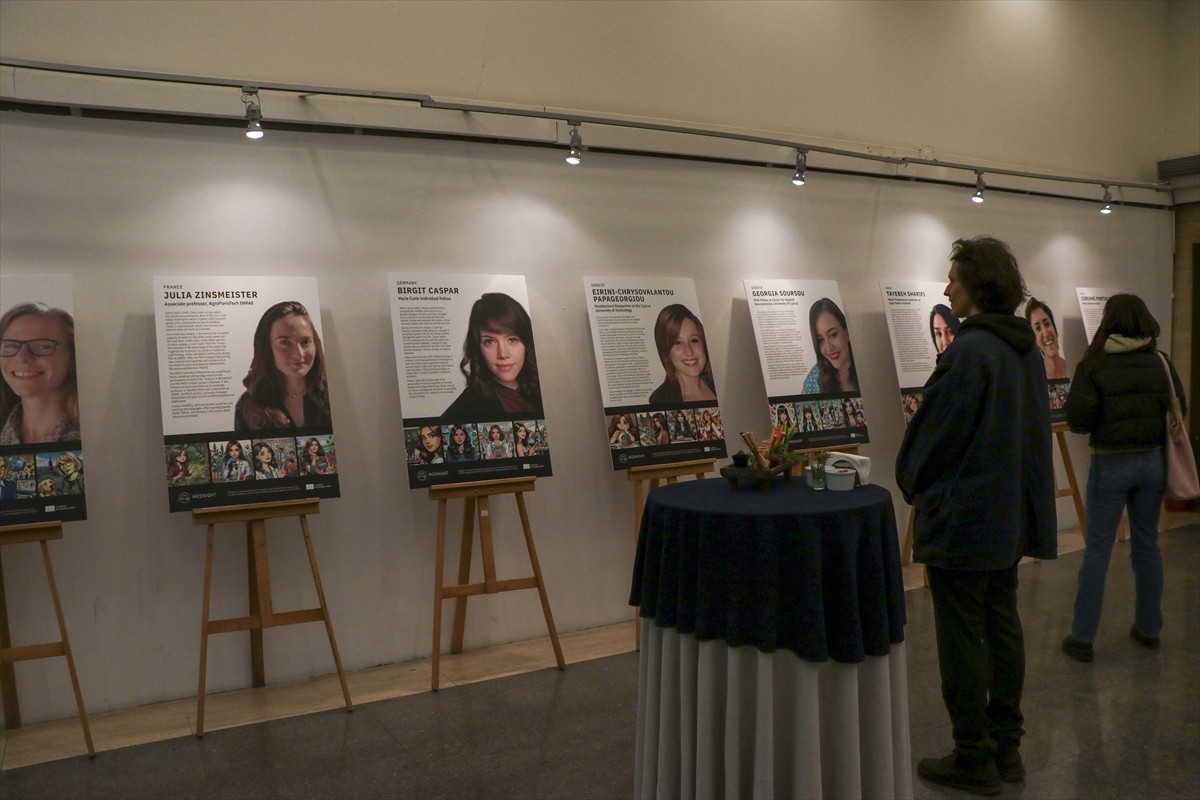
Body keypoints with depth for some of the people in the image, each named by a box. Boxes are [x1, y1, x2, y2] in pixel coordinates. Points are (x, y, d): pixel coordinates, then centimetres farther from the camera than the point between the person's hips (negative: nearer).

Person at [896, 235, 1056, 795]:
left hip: (962, 517, -9)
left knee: (962, 637, 2)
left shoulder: (969, 350, -21)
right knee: (1002, 624, 16)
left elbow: (933, 432, -16)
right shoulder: (1027, 348, 7)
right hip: (1012, 513, 9)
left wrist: (911, 481, 2)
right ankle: (1006, 746, 27)